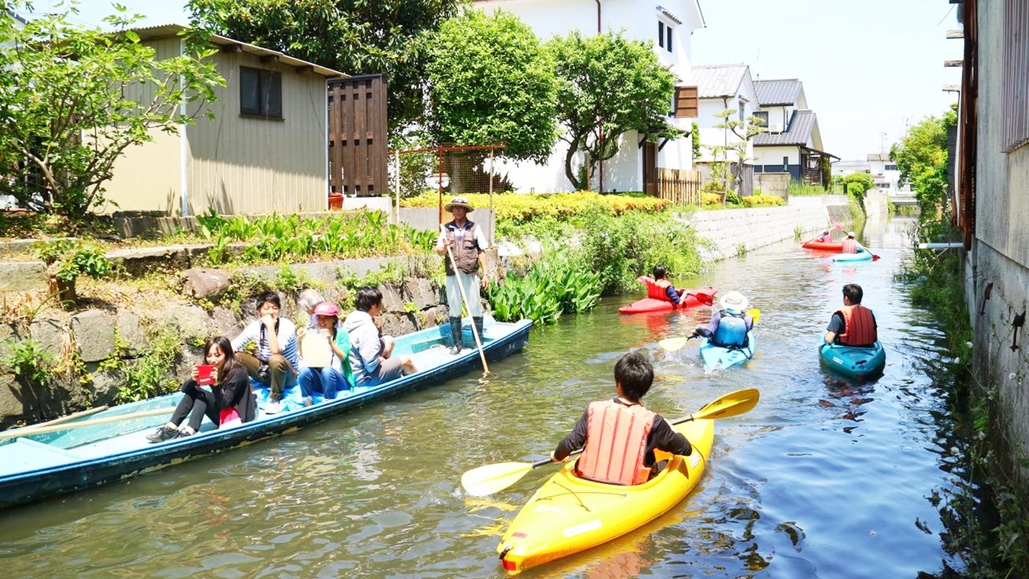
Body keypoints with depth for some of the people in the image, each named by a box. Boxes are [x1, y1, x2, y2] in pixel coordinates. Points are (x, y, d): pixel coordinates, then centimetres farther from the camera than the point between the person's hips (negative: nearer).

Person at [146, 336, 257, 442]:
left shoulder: (237, 372, -21)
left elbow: (224, 404, -24)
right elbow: (185, 389, -7)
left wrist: (216, 385, -41)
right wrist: (193, 380, -29)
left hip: (240, 416, -7)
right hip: (223, 414, 7)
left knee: (200, 394, -21)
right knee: (193, 391, -9)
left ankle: (189, 432, -37)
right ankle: (171, 428, -17)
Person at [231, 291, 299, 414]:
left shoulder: (287, 326, -21)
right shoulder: (255, 326, -6)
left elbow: (276, 351, -35)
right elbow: (233, 347, -7)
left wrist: (270, 326, -34)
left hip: (287, 375, -5)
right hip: (265, 372, 5)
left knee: (276, 360, -37)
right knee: (235, 356, -14)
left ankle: (275, 398, -14)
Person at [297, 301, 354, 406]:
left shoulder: (341, 334, -1)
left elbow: (343, 356, -17)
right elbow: (305, 358, -3)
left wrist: (330, 342, -34)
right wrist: (300, 342, -22)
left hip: (338, 380, -2)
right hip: (318, 381, 3)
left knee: (327, 370, -33)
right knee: (304, 370, -27)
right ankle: (308, 404, -17)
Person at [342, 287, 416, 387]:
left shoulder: (350, 319, -1)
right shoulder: (367, 328, -28)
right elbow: (371, 364, -29)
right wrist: (381, 359, -8)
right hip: (362, 379, -9)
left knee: (389, 341, 16)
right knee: (405, 360, 1)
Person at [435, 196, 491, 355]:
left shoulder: (475, 228, 4)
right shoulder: (446, 229, 9)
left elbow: (482, 252, 4)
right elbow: (439, 251, 7)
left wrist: (485, 273, -1)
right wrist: (443, 247, -16)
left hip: (471, 273, -2)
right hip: (452, 274, 2)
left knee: (475, 307, 1)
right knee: (454, 308, 6)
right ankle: (456, 344, 14)